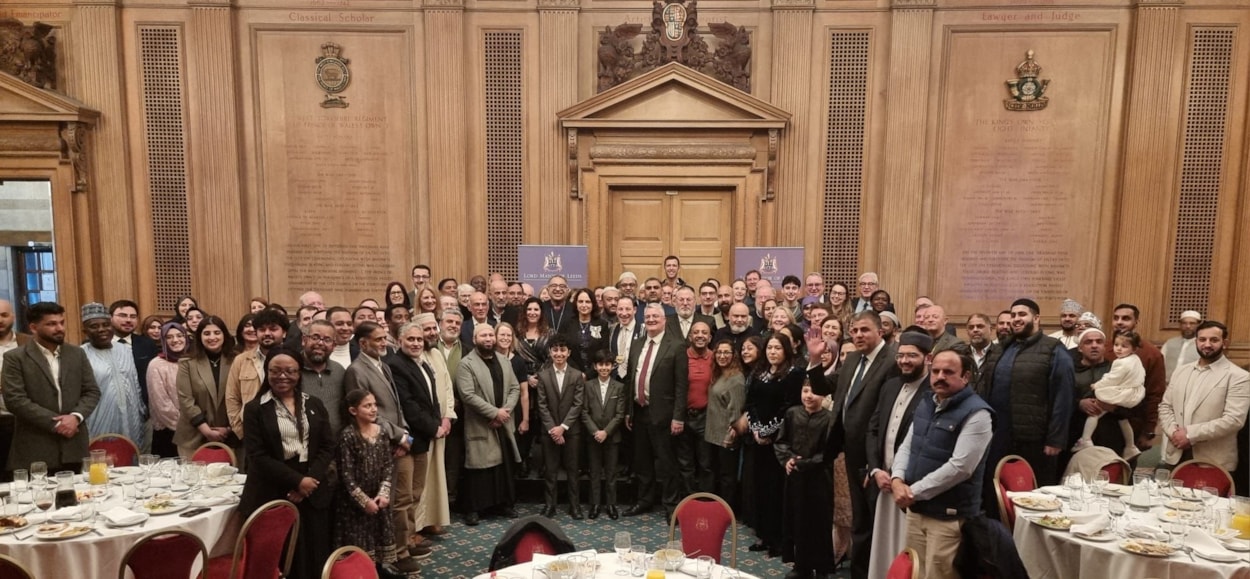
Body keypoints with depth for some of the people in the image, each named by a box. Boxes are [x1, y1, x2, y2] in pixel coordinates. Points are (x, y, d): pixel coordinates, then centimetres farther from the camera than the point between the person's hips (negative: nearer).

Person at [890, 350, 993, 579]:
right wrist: (897, 480, -8)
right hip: (916, 510, 7)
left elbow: (959, 467, -22)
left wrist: (912, 492, -18)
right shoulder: (925, 404, 9)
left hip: (950, 516, -7)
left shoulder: (976, 413, -15)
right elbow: (906, 446, 12)